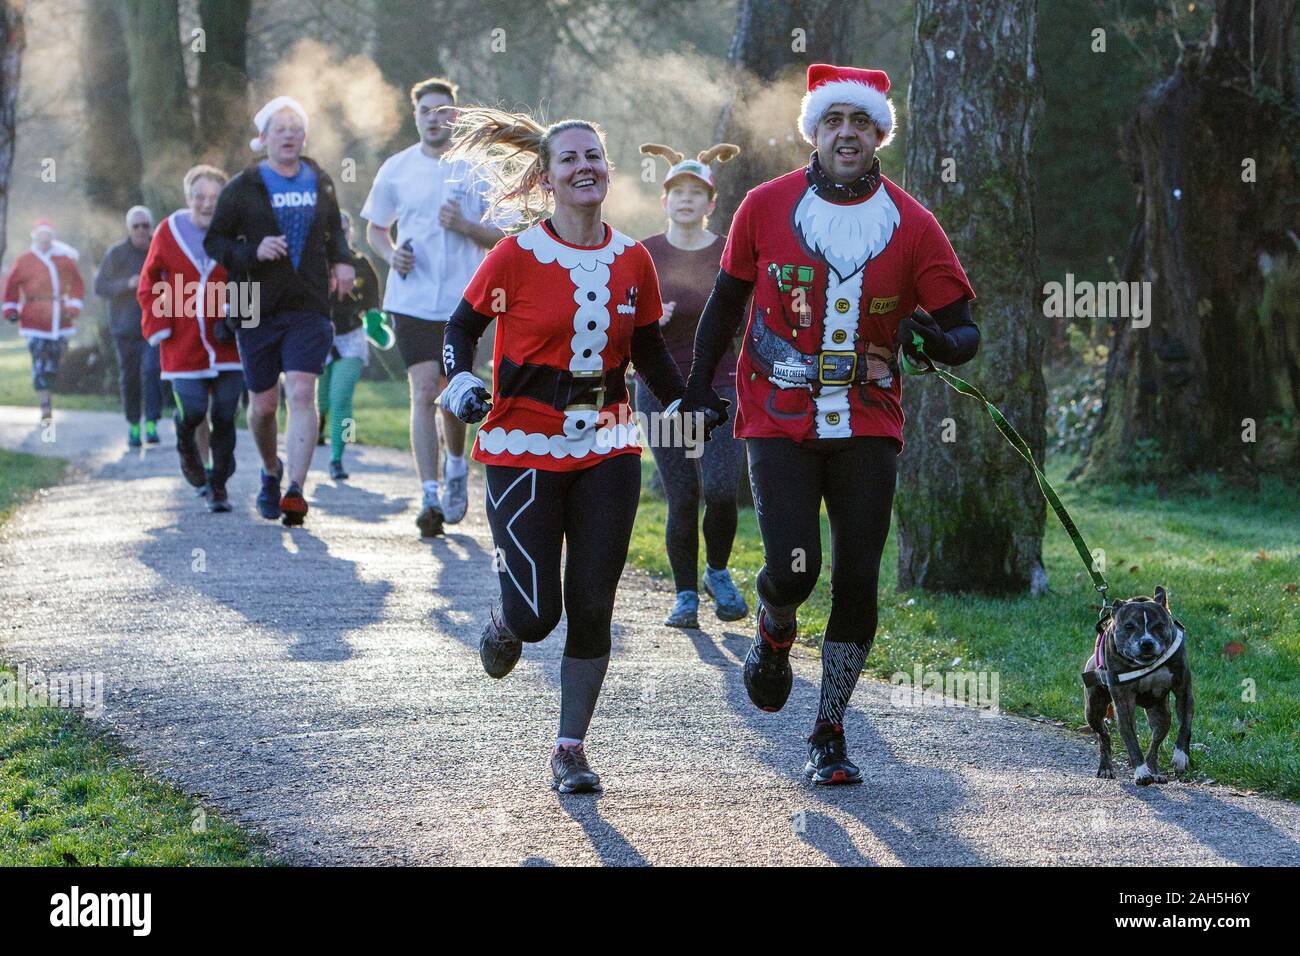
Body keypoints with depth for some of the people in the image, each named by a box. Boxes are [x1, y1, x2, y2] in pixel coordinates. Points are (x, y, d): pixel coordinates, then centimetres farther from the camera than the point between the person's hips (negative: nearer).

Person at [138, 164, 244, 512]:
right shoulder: (169, 232, 0)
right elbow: (149, 284, 9)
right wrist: (158, 325, -1)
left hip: (226, 343, 0)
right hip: (183, 345, 0)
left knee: (224, 416, -1)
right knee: (192, 410, -11)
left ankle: (219, 485, 15)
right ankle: (186, 445, 25)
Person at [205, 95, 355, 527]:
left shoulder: (320, 183, 11)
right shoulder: (242, 188, 2)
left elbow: (334, 228, 28)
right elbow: (214, 242, 3)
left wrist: (342, 260, 8)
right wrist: (252, 252, -15)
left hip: (309, 308, 1)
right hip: (257, 309, -1)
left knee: (302, 394, -16)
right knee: (263, 404, 7)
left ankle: (295, 490, -22)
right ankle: (271, 472, 36)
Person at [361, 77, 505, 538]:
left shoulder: (478, 170, 1)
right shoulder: (396, 169, 4)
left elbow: (501, 236, 4)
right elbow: (375, 228, 15)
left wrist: (464, 226, -16)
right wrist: (391, 255, -6)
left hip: (461, 302, 0)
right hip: (411, 300, 0)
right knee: (423, 392, -10)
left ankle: (456, 468, 36)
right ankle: (430, 498, -11)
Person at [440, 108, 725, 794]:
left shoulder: (632, 260, 4)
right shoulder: (517, 257, -8)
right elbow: (463, 325, 4)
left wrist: (683, 403, 9)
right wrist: (460, 384, -13)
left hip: (607, 448, 3)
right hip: (525, 448, -3)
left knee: (592, 608, 1)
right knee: (536, 612, -7)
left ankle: (571, 749, 13)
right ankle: (503, 627, 31)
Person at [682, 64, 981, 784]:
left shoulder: (911, 225, -2)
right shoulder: (767, 207, -2)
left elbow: (964, 329, -2)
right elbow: (727, 298, 11)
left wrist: (941, 341, -25)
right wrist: (698, 386, 11)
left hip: (867, 423, 1)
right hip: (778, 420, -1)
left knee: (857, 579, -2)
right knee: (793, 568, -15)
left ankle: (829, 736, 12)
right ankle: (773, 635, 23)